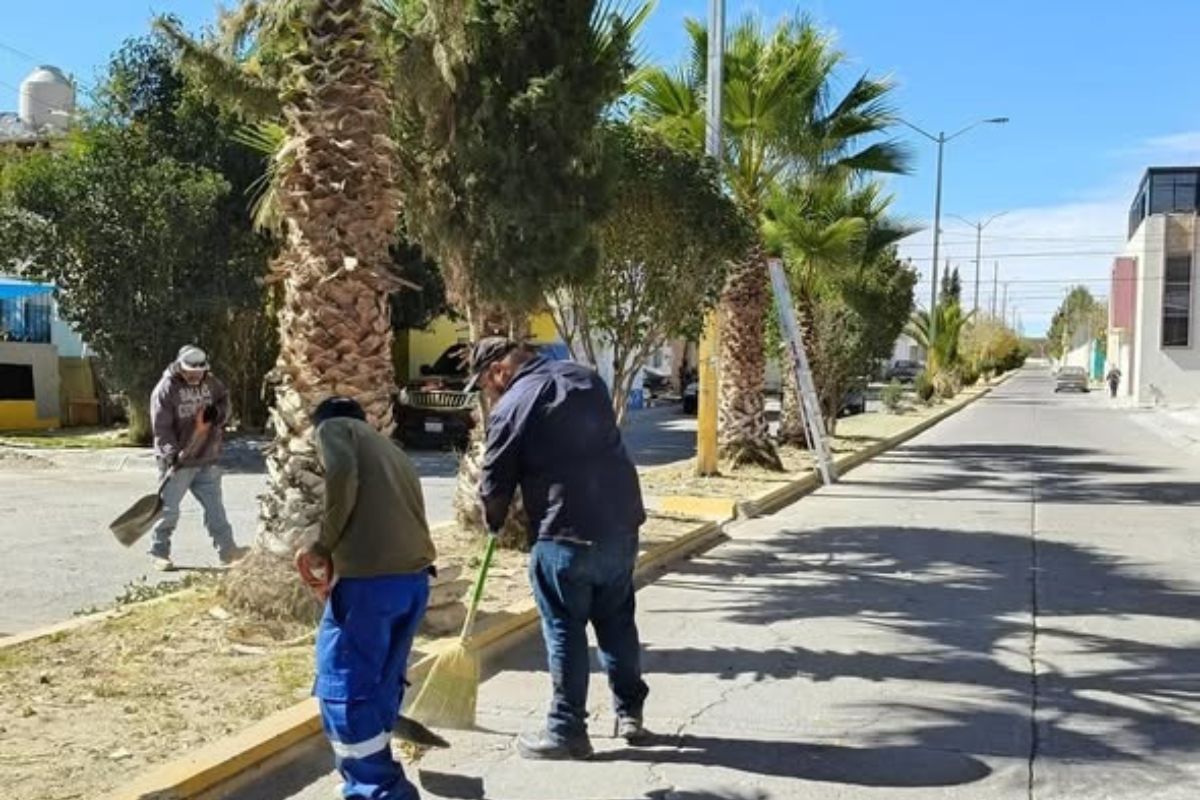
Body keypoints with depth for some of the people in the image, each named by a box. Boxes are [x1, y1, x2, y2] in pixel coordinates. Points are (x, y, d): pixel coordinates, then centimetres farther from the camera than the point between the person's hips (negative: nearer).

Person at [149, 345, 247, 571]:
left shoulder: (210, 383, 5)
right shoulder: (166, 389, -13)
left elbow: (224, 400, 19)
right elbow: (161, 428, -17)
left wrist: (217, 412, -5)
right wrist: (172, 454, -26)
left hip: (207, 459, 5)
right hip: (178, 462, -5)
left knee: (215, 506, 8)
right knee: (169, 509, 3)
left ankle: (226, 549, 13)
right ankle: (159, 552, 17)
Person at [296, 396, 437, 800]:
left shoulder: (332, 428, 12)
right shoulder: (392, 450, 32)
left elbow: (342, 474, -12)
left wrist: (323, 545, -3)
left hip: (371, 578, -8)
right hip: (415, 577, 8)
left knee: (343, 689, 3)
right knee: (381, 685, 21)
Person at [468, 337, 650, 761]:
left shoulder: (510, 407, -8)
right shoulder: (587, 378, 11)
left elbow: (495, 484, -2)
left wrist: (494, 524, 17)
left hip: (565, 535, -6)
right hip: (621, 522, 7)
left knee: (565, 631, 5)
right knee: (617, 622, 18)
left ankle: (567, 731, 13)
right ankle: (630, 713, 28)